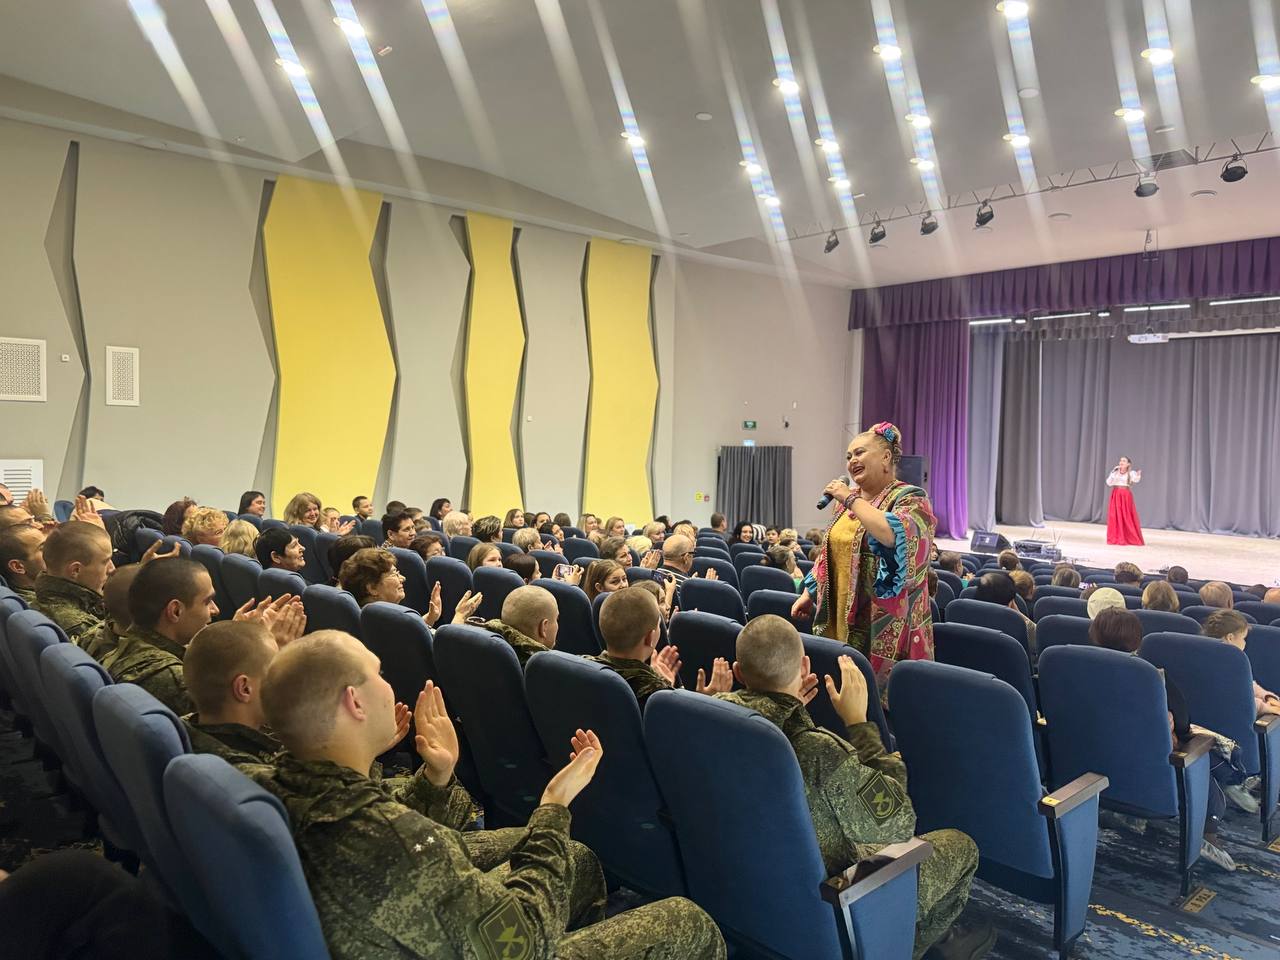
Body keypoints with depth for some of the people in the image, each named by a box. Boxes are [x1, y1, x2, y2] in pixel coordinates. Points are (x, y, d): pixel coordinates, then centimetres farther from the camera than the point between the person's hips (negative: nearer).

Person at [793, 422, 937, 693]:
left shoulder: (911, 499, -8)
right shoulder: (848, 500, 13)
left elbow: (895, 535, -29)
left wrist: (851, 499, -19)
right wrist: (809, 593, 18)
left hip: (883, 627, -6)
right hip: (841, 621, 6)